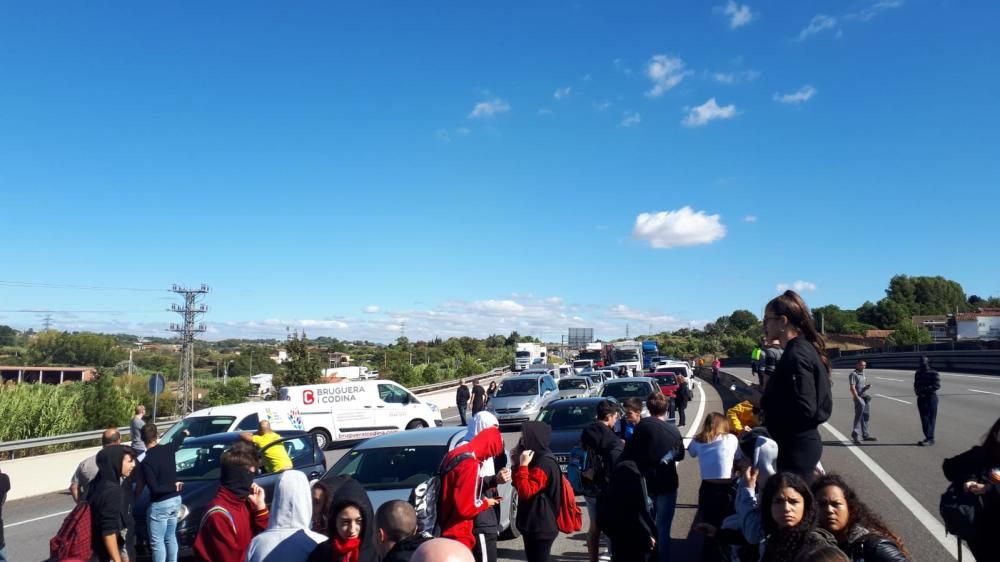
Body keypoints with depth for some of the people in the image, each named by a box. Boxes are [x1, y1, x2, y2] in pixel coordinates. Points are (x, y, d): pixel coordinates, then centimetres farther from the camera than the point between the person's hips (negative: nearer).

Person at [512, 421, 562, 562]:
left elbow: (525, 491, -24)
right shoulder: (538, 459, 12)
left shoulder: (544, 463, -19)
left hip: (541, 527, -10)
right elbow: (521, 487, 16)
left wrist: (523, 465, -21)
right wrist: (517, 463, 6)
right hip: (533, 525, 10)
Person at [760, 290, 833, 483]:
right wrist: (766, 396, 4)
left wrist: (764, 402, -15)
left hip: (797, 446, -10)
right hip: (802, 442, 10)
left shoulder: (796, 355, -19)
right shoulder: (802, 349, 10)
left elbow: (803, 409, -25)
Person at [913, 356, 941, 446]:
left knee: (931, 418, -7)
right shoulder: (918, 373, 13)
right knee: (924, 418, 8)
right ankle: (928, 437, 17)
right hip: (921, 398, 6)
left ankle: (930, 438, -9)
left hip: (931, 397, -6)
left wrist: (925, 389, -20)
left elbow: (937, 386, -15)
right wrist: (917, 391, -1)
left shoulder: (934, 373, -7)